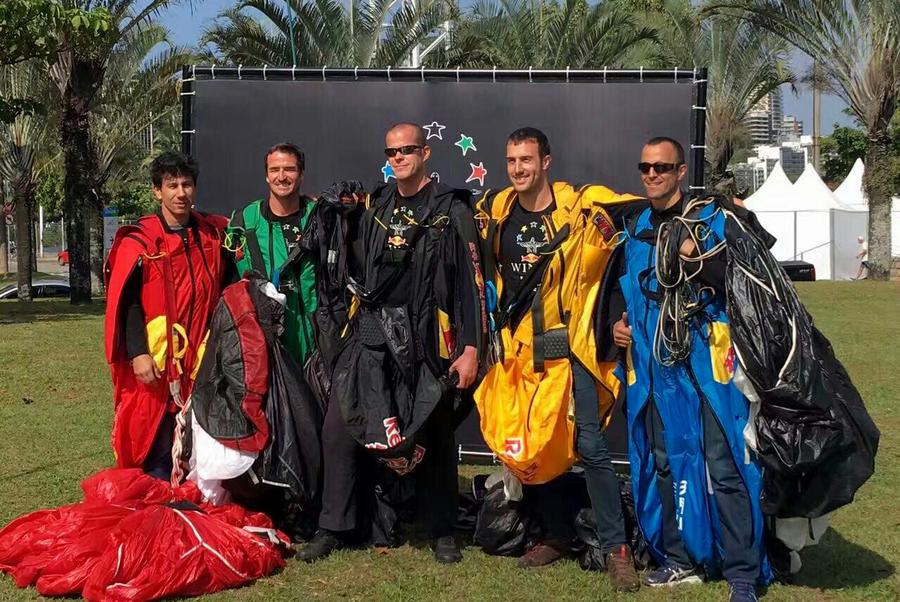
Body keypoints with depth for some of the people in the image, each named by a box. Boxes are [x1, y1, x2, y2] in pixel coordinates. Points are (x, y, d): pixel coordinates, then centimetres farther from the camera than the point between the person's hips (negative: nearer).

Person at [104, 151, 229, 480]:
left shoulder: (212, 234, 10)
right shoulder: (138, 241, -3)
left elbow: (225, 293, 18)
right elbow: (125, 301, -8)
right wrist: (138, 353, -16)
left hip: (202, 363, 4)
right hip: (155, 365, -4)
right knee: (158, 446, 0)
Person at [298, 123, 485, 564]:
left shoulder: (451, 211, 0)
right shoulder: (373, 208, 13)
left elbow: (471, 282, -3)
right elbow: (352, 269, 19)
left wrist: (470, 348, -9)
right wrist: (339, 219, 3)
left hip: (423, 341, -4)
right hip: (368, 335, 4)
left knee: (433, 436, 4)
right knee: (339, 428, -1)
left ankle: (442, 532, 19)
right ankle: (334, 528, 10)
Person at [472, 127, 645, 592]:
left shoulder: (582, 206, -6)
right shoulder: (496, 212, 6)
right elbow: (486, 270, 25)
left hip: (570, 347, -4)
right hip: (518, 350, 5)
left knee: (590, 446, -9)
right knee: (524, 447, 9)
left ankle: (615, 547, 2)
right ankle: (557, 534, 27)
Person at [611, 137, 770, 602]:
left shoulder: (712, 220, -1)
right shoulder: (634, 229, 15)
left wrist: (698, 256, -20)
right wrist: (620, 322, 10)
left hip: (709, 361, -6)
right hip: (654, 364, 6)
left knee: (725, 466, -7)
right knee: (664, 461, 11)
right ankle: (680, 559, 24)